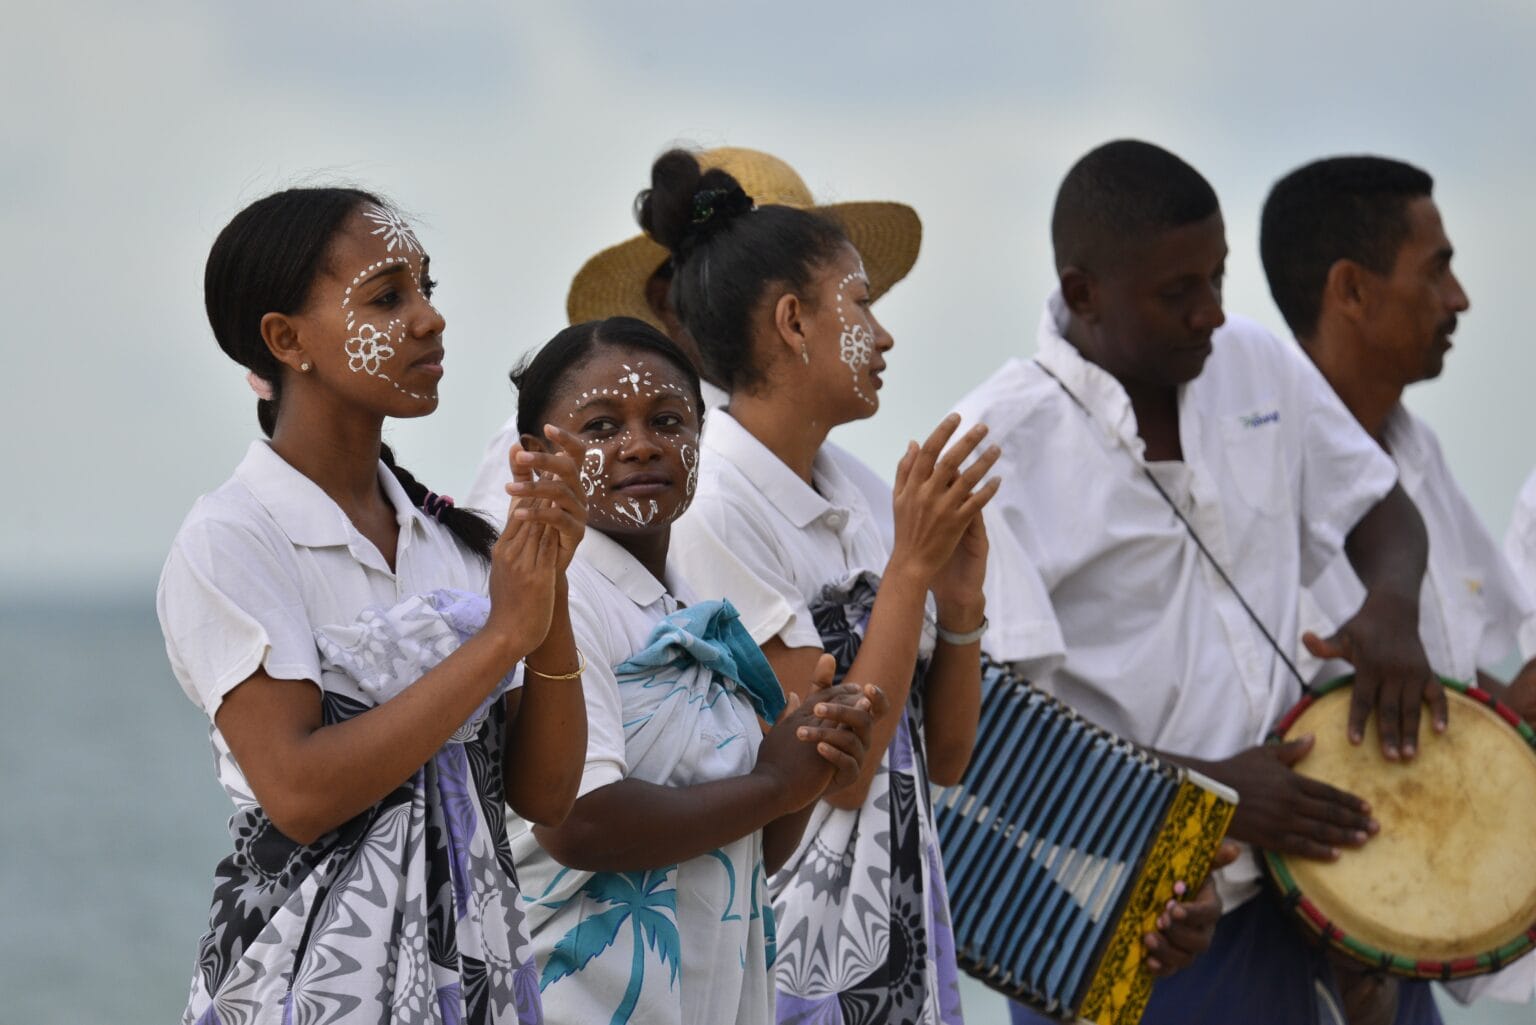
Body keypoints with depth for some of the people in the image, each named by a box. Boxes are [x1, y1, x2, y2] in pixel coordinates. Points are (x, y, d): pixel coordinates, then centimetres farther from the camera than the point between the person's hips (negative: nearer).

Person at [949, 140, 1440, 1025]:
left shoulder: (1258, 367, 6)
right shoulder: (996, 447, -14)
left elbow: (1379, 509, 19)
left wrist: (1391, 607, -4)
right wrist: (1207, 787, -21)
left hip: (1287, 884, 6)